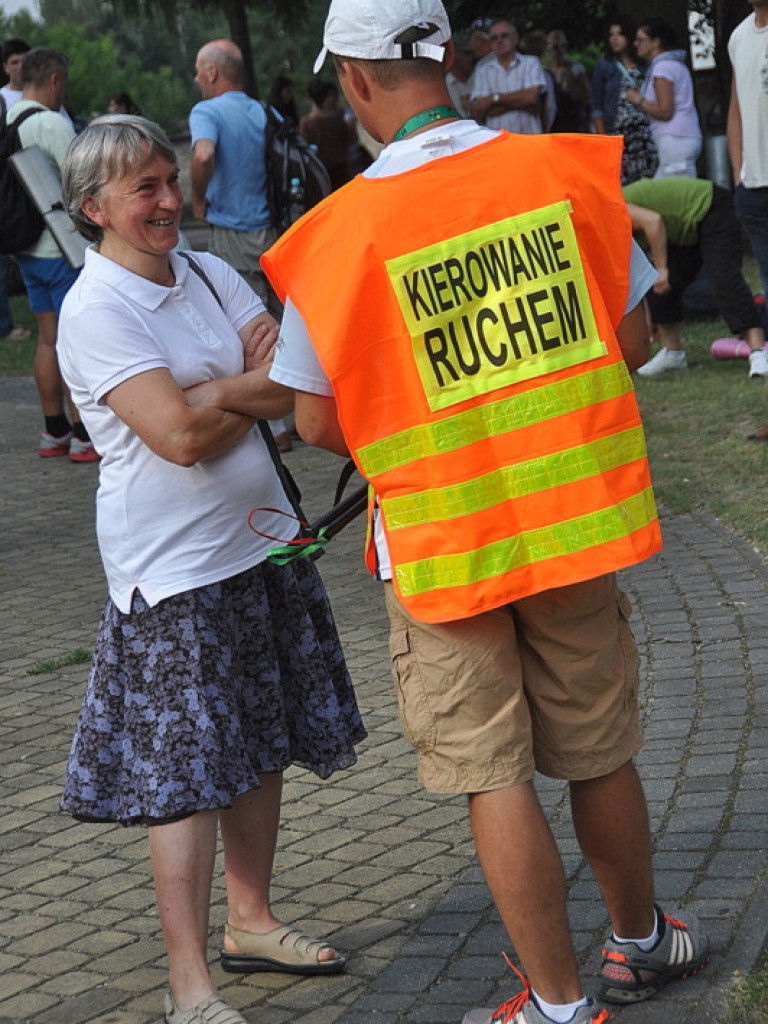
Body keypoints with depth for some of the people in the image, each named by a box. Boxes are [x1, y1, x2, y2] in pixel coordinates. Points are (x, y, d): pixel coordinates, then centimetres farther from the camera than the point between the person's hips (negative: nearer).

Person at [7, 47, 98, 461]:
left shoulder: (7, 123, 9)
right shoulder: (53, 123, -17)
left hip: (28, 250, 8)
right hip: (63, 248, -8)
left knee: (48, 338, 13)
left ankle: (54, 432, 18)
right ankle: (83, 435, -2)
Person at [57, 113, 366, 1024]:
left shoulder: (209, 276, 8)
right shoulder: (96, 309, -13)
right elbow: (179, 434, -22)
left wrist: (218, 391, -17)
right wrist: (262, 388, -8)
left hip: (258, 539, 7)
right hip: (173, 565, -7)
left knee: (261, 744, 16)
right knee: (186, 771, -4)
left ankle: (250, 921, 33)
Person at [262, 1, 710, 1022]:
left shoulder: (338, 234, -14)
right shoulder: (567, 171, -6)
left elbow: (317, 422, -7)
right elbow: (634, 341, 2)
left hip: (442, 544, -3)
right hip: (574, 521, 3)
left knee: (494, 775, 8)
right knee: (598, 754, 19)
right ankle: (640, 942, 38)